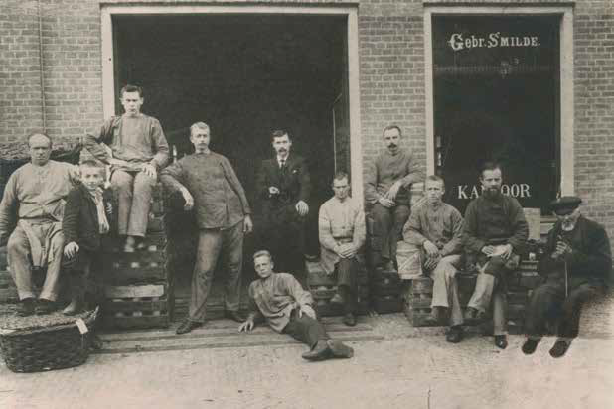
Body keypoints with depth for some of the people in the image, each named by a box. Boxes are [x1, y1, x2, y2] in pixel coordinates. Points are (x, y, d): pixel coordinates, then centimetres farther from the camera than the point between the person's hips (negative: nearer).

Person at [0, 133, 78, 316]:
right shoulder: (19, 174, 20)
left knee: (60, 245, -34)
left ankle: (48, 297, -32)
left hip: (56, 223, -2)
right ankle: (26, 297, -27)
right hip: (27, 224, 2)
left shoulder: (66, 170, 16)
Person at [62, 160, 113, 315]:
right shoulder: (76, 194, -12)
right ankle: (77, 301, 2)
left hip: (99, 240, 6)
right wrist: (70, 240, -31)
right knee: (79, 269, -10)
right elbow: (69, 219, -20)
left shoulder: (104, 195, 8)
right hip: (82, 241, -6)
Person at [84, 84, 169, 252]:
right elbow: (89, 140, 19)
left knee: (143, 184, -38)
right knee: (120, 183, -37)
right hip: (121, 167, 1)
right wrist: (107, 158, 6)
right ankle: (126, 233, -40)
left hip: (144, 167, -1)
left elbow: (163, 150, 16)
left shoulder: (151, 123, 21)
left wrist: (153, 164, -4)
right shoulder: (113, 122, 23)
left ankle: (134, 235, -47)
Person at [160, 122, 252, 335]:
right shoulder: (185, 163, 10)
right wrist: (182, 189, -19)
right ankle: (195, 317, 0)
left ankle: (232, 309, 21)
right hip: (209, 224, -3)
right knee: (204, 270, -7)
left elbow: (237, 187, 14)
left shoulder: (221, 160, 15)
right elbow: (165, 175, -4)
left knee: (235, 266, 8)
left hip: (234, 220, 3)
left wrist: (246, 214, 8)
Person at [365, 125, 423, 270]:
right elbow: (368, 185, 6)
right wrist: (379, 198, -13)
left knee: (401, 214, -34)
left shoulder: (407, 156, 10)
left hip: (401, 202, 0)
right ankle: (386, 260, -33)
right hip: (381, 202, 0)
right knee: (381, 213, -33)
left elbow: (419, 175, -7)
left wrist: (399, 183, -20)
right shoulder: (379, 159, 12)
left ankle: (390, 259, -32)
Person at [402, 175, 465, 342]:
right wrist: (424, 241, -19)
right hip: (430, 257, 0)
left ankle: (438, 309, -35)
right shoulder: (418, 211, 14)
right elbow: (407, 231, 0)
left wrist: (441, 254, -14)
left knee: (443, 266, -35)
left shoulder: (452, 212, 8)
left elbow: (459, 239, 1)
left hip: (451, 254, 0)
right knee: (448, 273, -31)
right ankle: (456, 323, -36)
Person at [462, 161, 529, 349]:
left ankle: (476, 307, -48)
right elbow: (467, 235, 6)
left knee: (496, 261, -36)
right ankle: (500, 331, -38)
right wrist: (483, 248, -13)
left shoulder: (511, 203, 13)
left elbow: (523, 230, 4)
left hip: (508, 252, 0)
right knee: (497, 276, -30)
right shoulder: (474, 206, 12)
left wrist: (510, 246, -15)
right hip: (482, 253, 1)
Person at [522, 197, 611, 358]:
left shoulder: (595, 230, 3)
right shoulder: (554, 232, 18)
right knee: (539, 293, -27)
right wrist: (553, 257, -3)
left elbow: (605, 264, -7)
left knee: (574, 297, -35)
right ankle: (533, 336, -15)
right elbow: (542, 267, 21)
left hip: (587, 280, -3)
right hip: (560, 278, 4)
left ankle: (564, 338, -15)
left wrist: (573, 255, -13)